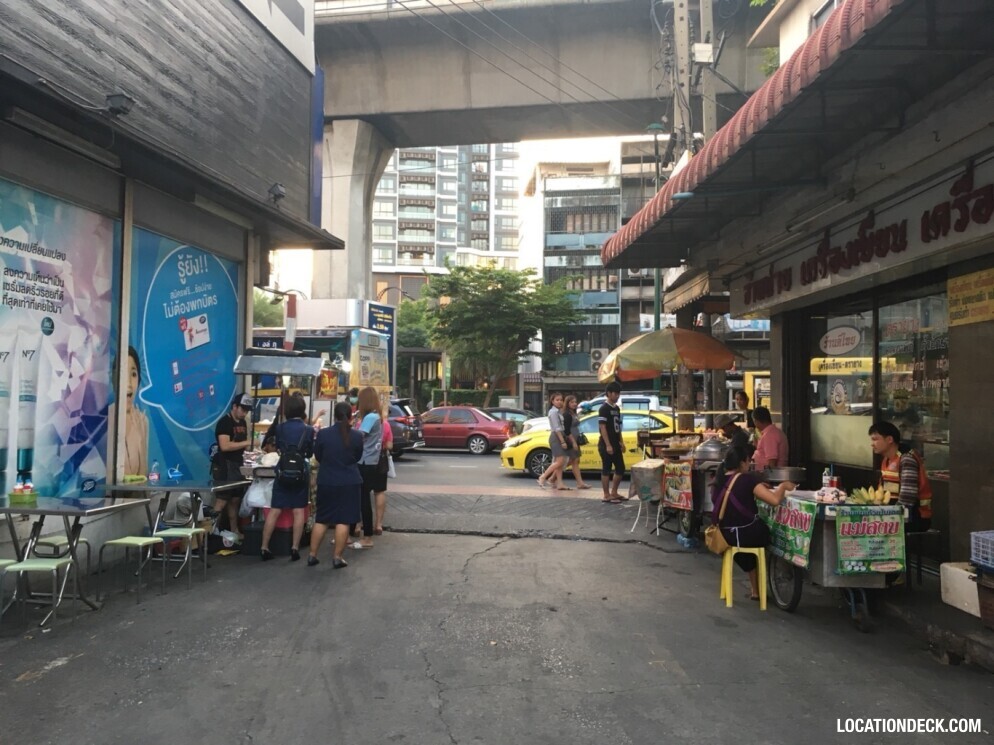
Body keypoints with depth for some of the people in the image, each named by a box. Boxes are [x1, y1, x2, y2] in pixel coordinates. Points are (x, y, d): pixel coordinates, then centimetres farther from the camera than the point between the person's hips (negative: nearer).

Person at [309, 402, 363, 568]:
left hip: (326, 481, 1)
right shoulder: (357, 436, -8)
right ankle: (337, 557, 6)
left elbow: (318, 456, 5)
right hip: (349, 482, -1)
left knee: (321, 519, 13)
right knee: (343, 520, 4)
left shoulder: (323, 433, -9)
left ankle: (312, 555, 17)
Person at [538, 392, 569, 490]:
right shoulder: (553, 412, -10)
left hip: (560, 436, 9)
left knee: (560, 462, 6)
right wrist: (563, 441, -18)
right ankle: (543, 477, -7)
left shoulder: (559, 411, 18)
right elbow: (557, 428, -16)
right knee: (560, 461, -13)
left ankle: (559, 483, 6)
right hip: (556, 437, -9)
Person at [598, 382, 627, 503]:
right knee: (606, 470, -3)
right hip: (606, 445, -9)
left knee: (620, 469, 11)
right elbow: (602, 427, -17)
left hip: (615, 444, 9)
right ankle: (606, 495, 4)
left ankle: (614, 493, 21)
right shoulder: (604, 408, -12)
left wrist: (621, 443, 15)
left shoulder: (617, 408, 14)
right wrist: (608, 445, -21)